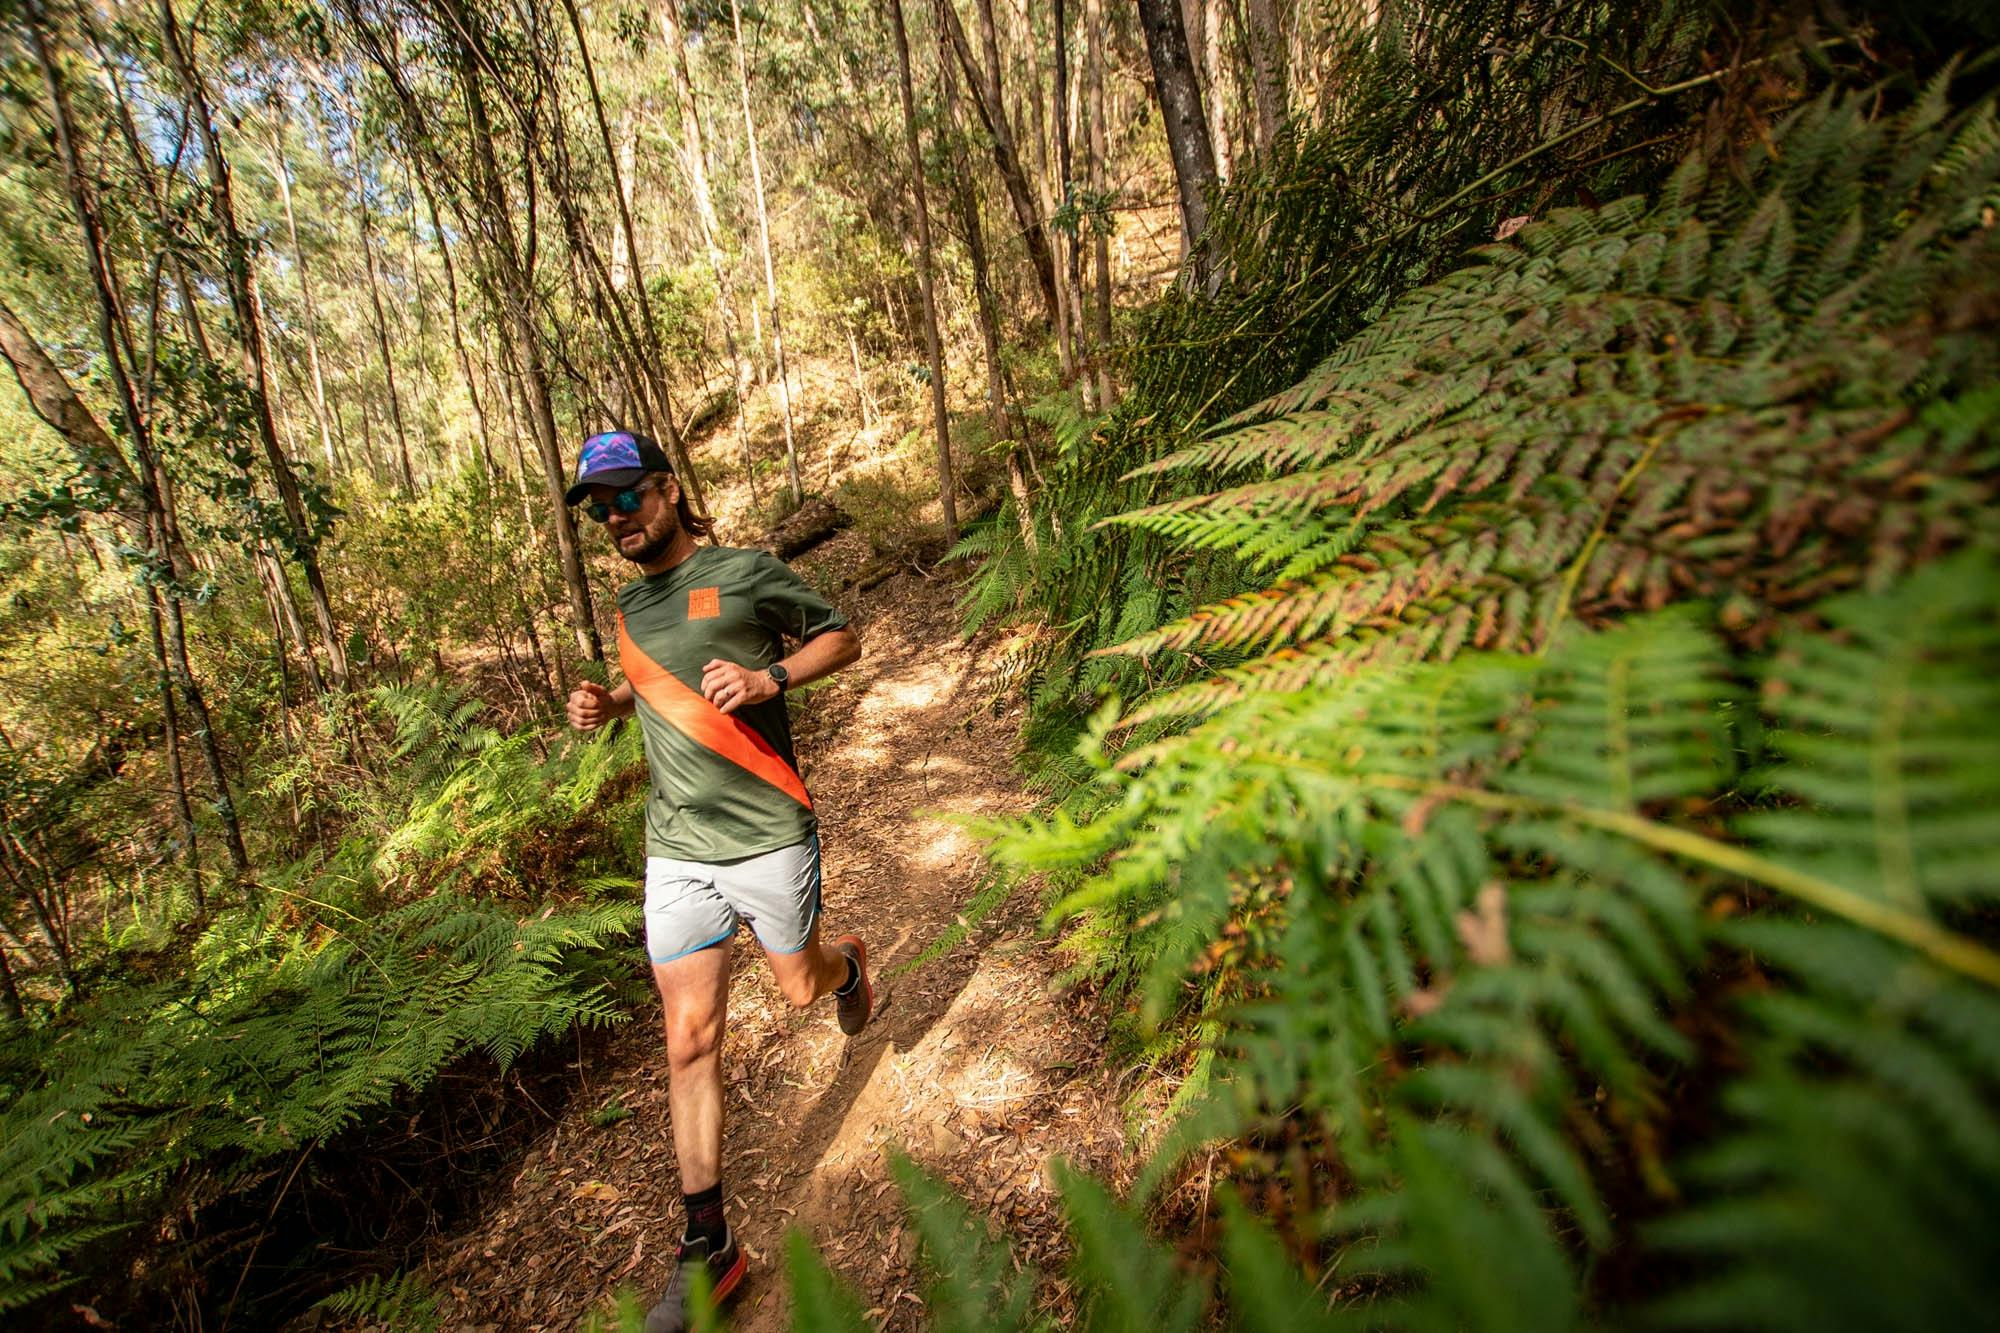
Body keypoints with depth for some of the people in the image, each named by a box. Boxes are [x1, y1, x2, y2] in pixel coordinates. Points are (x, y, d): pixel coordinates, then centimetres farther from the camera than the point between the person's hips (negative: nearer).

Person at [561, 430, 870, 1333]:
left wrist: (771, 677, -17)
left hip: (768, 833, -4)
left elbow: (840, 637, 0)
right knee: (688, 1040, 3)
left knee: (798, 987, 14)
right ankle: (708, 1247, 17)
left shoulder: (745, 574, -6)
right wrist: (608, 702, 8)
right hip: (676, 848, 5)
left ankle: (847, 963, 53)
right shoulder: (630, 604, 12)